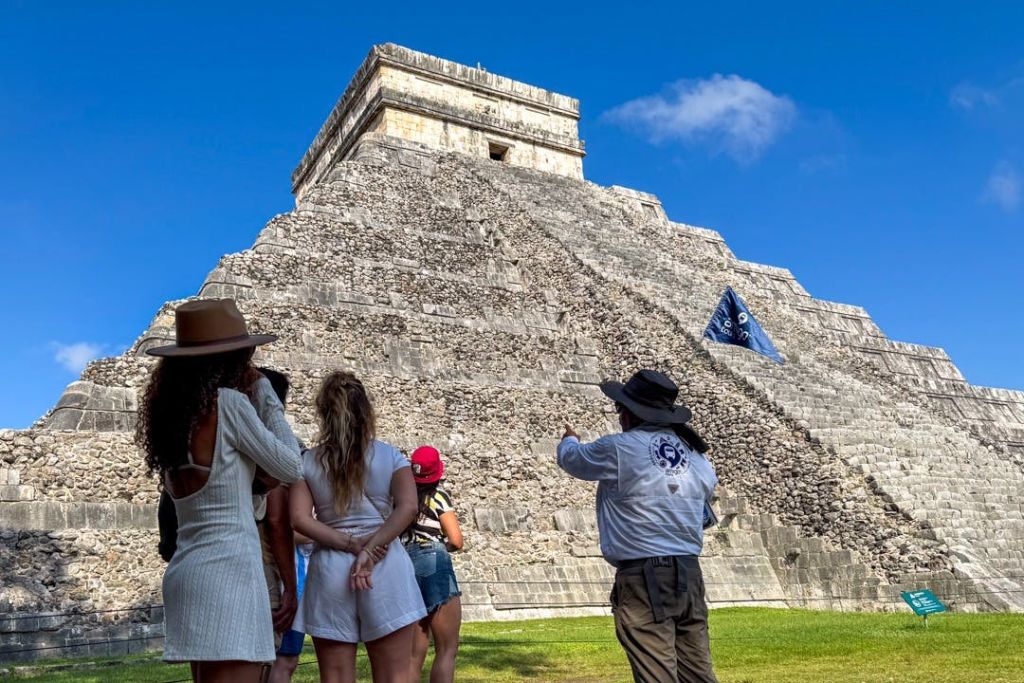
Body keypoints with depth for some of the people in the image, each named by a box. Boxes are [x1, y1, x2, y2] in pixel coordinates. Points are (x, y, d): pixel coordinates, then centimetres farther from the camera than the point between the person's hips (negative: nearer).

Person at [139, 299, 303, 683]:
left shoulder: (174, 409, 11)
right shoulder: (228, 401, -11)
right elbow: (290, 468, -4)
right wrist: (263, 391, 2)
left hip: (186, 571, 9)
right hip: (227, 569, -8)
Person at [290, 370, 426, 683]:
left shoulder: (307, 461, 5)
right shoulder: (391, 456, 2)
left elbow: (300, 519, -5)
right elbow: (408, 507, -12)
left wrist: (352, 545, -7)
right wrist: (369, 549, -14)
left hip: (330, 570, 1)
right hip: (386, 569, -1)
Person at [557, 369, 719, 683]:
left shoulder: (618, 449, -8)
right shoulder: (697, 456, 10)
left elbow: (570, 457, 9)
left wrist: (569, 440, 32)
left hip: (644, 578, -7)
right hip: (689, 575, 7)